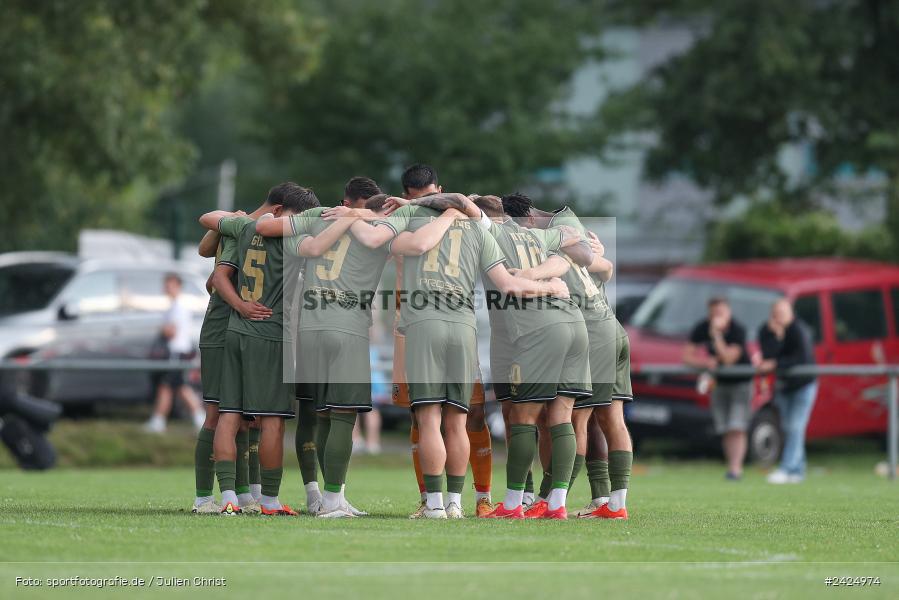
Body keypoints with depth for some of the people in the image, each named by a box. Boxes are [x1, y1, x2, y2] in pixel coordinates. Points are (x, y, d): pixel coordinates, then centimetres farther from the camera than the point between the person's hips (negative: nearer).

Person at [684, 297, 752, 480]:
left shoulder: (737, 330, -22)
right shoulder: (702, 329, -9)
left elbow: (728, 359, -31)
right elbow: (687, 356, -10)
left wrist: (717, 334, -35)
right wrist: (704, 362, -29)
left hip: (740, 382, -5)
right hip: (720, 383, 5)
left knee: (737, 428, -15)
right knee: (725, 430, 1)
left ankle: (735, 467, -23)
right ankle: (734, 468, 4)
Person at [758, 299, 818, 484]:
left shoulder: (799, 330, -21)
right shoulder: (766, 331, -6)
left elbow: (803, 358, -30)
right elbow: (767, 356, -20)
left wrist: (775, 364, -29)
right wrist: (775, 335, -32)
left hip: (803, 384, -6)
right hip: (784, 385, 6)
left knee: (795, 426, -14)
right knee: (788, 427, 7)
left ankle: (786, 469, -21)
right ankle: (797, 470, 13)